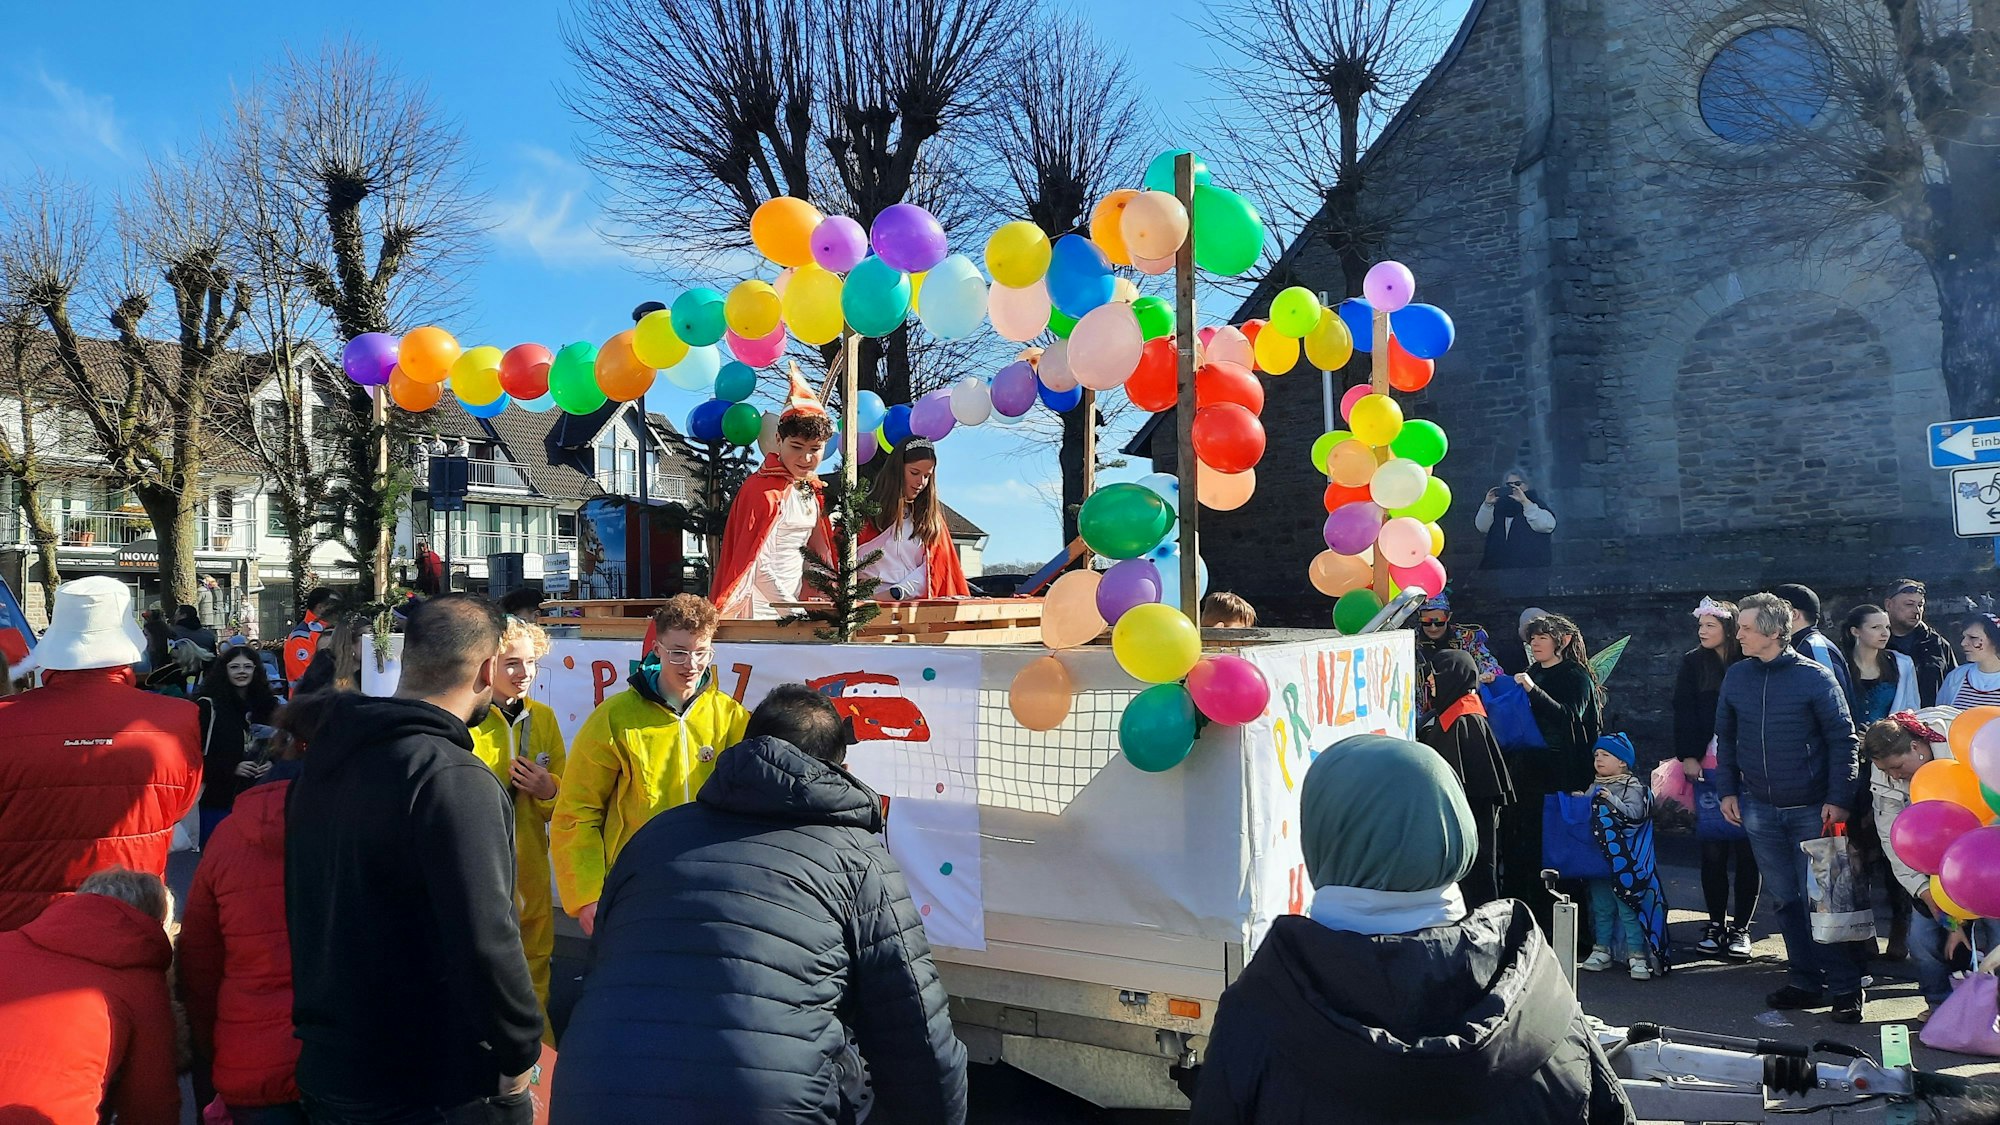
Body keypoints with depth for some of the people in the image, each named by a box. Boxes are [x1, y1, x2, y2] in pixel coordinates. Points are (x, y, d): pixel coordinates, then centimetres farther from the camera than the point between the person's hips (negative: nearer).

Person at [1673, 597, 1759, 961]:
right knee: (1713, 849, 5)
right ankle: (1716, 923, 16)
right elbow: (1683, 713, 3)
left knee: (1747, 849, 2)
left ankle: (1741, 927, 12)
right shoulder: (1693, 663, 6)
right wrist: (1688, 756, -6)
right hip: (1707, 768, 1)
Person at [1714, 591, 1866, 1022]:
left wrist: (1838, 798, -13)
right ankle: (1805, 981, 20)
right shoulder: (1736, 676, 2)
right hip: (1759, 808, 4)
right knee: (1785, 899, 11)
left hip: (1811, 809, -4)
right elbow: (1725, 737, 10)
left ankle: (1846, 985, 13)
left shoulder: (1814, 677, -10)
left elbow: (1843, 739, -8)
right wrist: (1727, 789, 5)